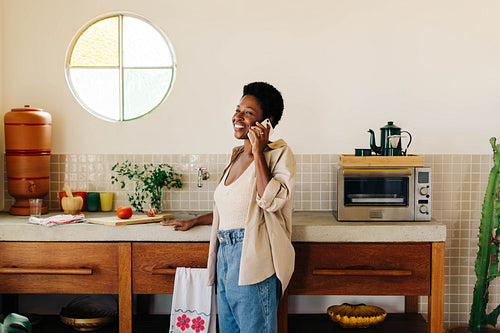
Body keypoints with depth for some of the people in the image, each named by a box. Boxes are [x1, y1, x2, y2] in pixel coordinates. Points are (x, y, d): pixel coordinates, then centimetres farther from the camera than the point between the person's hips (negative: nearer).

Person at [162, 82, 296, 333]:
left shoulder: (279, 154, -5)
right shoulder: (238, 156, 17)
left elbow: (272, 201, -21)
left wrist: (258, 153, -15)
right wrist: (193, 222, 33)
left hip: (252, 257, -8)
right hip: (225, 254, 8)